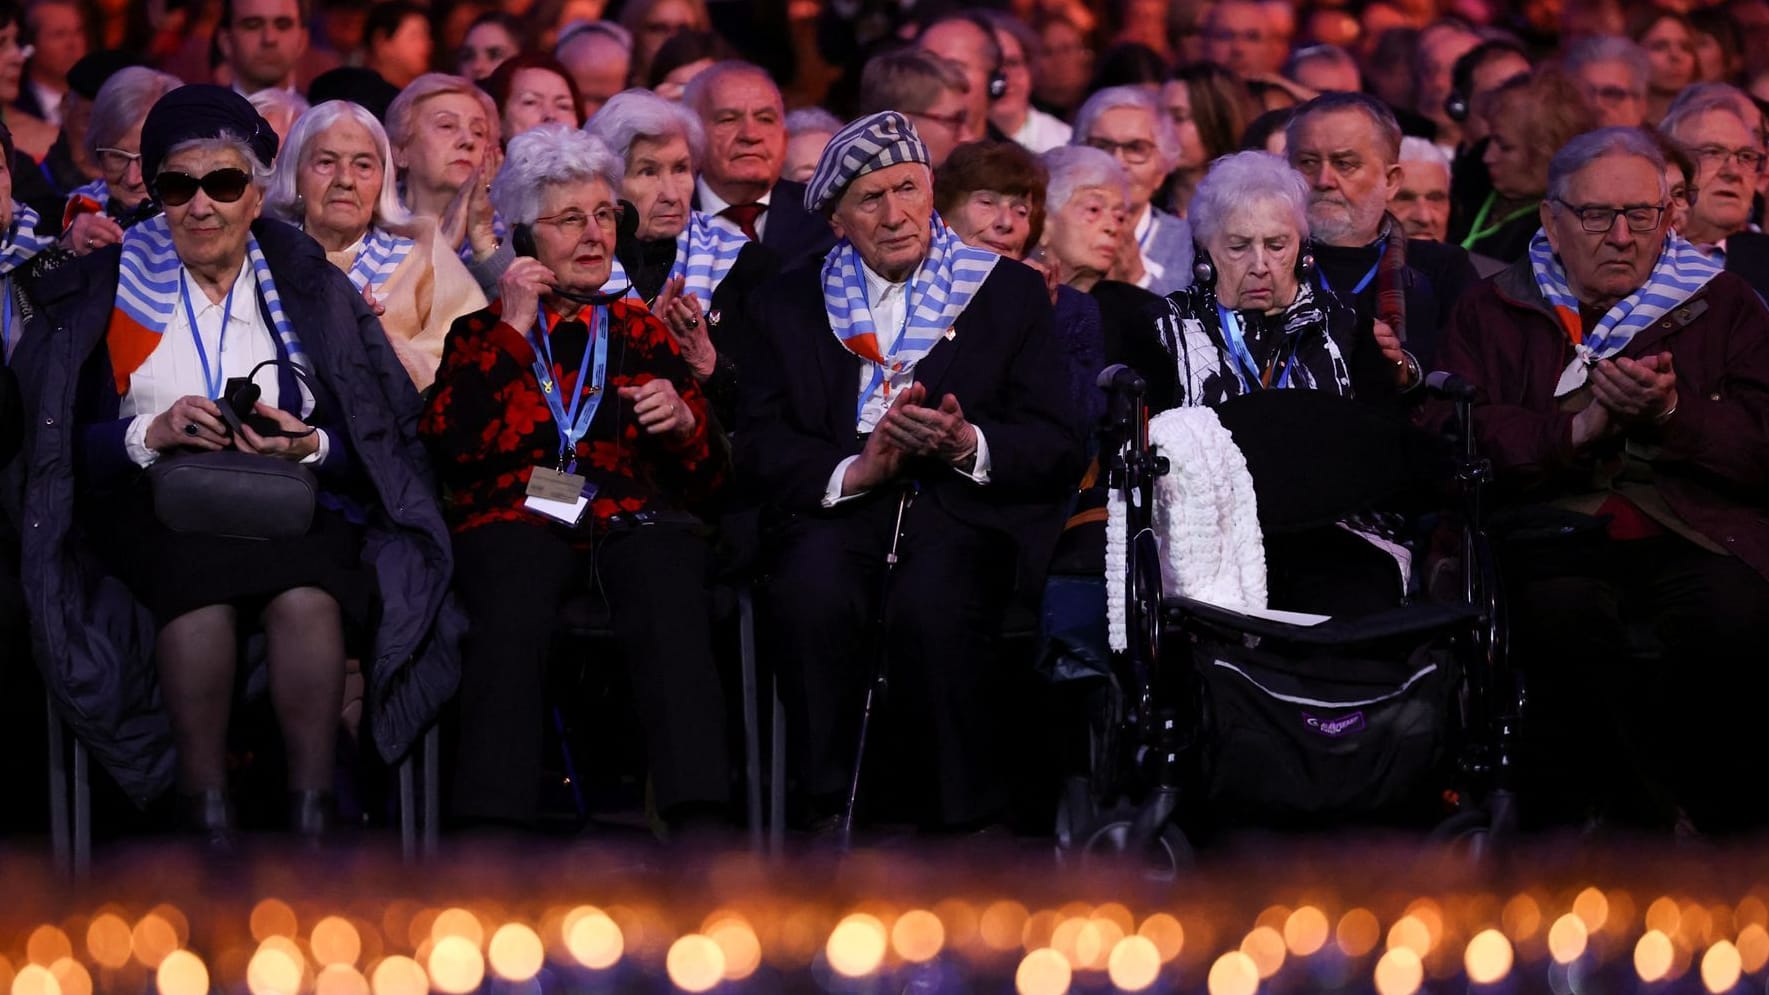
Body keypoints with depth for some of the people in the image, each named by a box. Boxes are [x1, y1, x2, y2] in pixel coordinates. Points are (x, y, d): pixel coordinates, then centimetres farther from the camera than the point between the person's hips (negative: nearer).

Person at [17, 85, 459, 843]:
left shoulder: (310, 288, 15)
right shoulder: (107, 288, 12)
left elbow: (380, 438, 9)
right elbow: (58, 441, 3)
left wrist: (310, 446, -11)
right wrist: (150, 434, -13)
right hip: (156, 504, -1)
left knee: (306, 595, -35)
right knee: (200, 582, -37)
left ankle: (311, 817, -31)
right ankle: (204, 813, -31)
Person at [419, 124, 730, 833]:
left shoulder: (644, 333, 26)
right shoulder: (483, 331, 22)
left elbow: (709, 481, 21)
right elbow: (452, 444, 3)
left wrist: (684, 424, -1)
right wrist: (511, 329, 5)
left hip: (633, 520, 1)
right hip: (517, 522, -1)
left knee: (670, 606, -36)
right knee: (511, 619, -38)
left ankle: (698, 827, -49)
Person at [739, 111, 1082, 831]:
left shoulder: (1010, 293, 14)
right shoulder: (791, 305, 19)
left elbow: (1058, 448, 7)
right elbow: (758, 445, 8)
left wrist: (968, 446, -13)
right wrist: (853, 470, -11)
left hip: (962, 508, -1)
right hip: (839, 507, 1)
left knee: (931, 606, -36)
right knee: (810, 598, -35)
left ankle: (963, 819, -25)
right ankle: (832, 815, -24)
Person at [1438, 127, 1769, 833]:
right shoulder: (1494, 312, 20)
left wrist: (1670, 414, -8)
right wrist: (1583, 426, -7)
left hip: (1694, 535, 0)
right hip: (1555, 536, 0)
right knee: (1560, 617, -37)